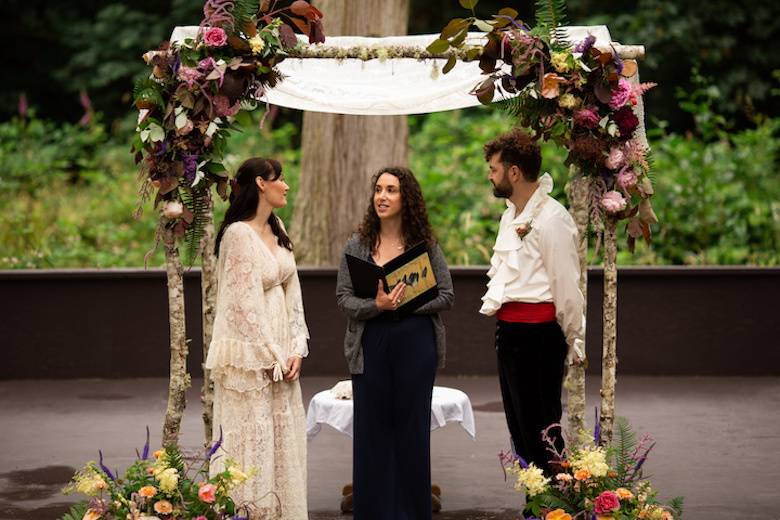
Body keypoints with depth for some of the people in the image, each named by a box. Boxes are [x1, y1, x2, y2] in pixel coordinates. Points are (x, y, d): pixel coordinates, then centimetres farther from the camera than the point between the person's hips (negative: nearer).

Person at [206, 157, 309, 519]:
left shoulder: (276, 230, 11)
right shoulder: (239, 234, -15)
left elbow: (292, 293, 10)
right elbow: (246, 304, -17)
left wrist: (296, 350, 2)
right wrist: (272, 358, -13)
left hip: (279, 352, 8)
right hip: (250, 354, -8)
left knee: (283, 440, 10)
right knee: (252, 440, -2)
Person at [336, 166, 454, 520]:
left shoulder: (426, 245, 2)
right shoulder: (357, 245, 5)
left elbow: (446, 295, 1)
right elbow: (343, 297, 1)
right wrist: (375, 306, -18)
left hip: (415, 344, -1)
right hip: (371, 345, 1)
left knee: (412, 428, 4)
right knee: (372, 430, 3)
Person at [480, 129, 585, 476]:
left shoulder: (551, 219, -15)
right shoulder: (510, 215, 16)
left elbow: (566, 284, -13)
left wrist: (572, 340, -9)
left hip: (537, 332, -10)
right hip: (508, 328, 10)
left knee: (540, 430, -7)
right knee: (520, 428, 14)